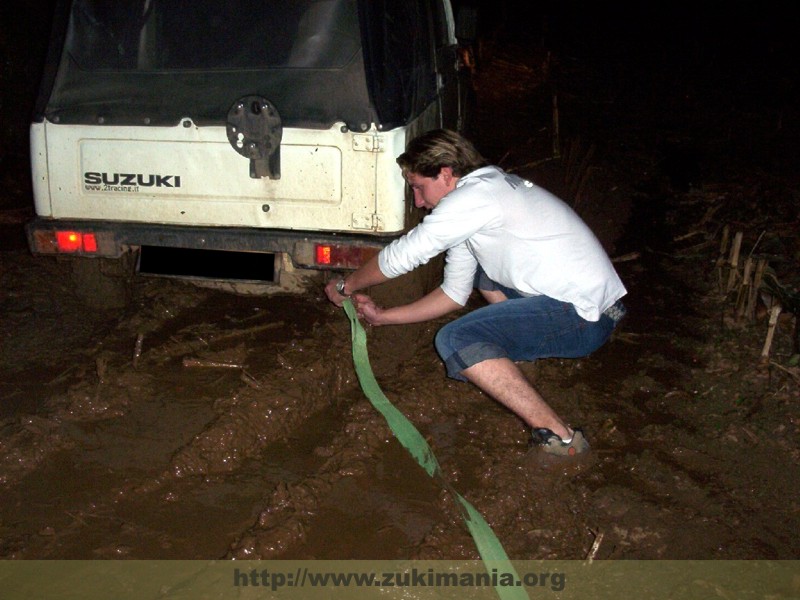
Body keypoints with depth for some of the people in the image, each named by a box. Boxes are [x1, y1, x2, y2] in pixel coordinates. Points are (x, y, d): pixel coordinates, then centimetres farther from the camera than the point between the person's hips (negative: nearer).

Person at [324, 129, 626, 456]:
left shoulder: (475, 195, -16)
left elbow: (401, 255, -11)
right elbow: (454, 293, 20)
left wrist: (346, 285, 6)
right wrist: (383, 316, 19)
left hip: (585, 316, -10)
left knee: (454, 341, -21)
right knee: (469, 258, 25)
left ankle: (559, 437, -17)